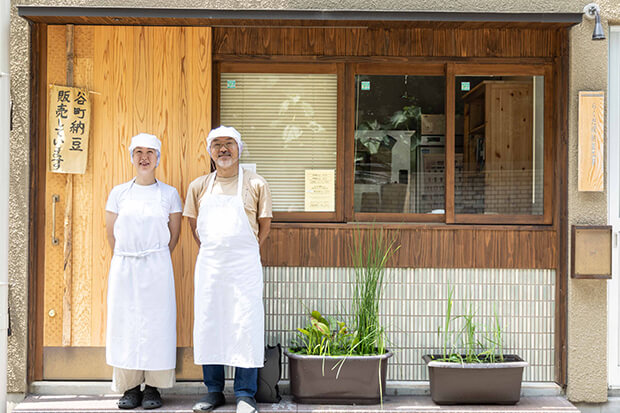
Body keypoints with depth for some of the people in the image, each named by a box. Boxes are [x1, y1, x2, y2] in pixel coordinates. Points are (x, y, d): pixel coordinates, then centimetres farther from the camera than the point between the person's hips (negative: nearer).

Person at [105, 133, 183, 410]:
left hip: (157, 268, -1)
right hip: (123, 266, 1)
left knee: (156, 322, -2)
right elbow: (111, 233, 10)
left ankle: (152, 387, 7)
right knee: (124, 322, 1)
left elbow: (173, 234, 8)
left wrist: (154, 259, 7)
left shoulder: (169, 194, 4)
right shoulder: (119, 193, 7)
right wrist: (127, 258, 9)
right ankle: (130, 387, 10)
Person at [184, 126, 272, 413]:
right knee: (208, 324, 6)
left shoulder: (256, 184, 1)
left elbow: (264, 224, 8)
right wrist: (208, 250, 12)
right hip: (208, 264, 3)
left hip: (244, 265, -3)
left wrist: (247, 252, 7)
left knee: (245, 325, -3)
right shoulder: (199, 186, 8)